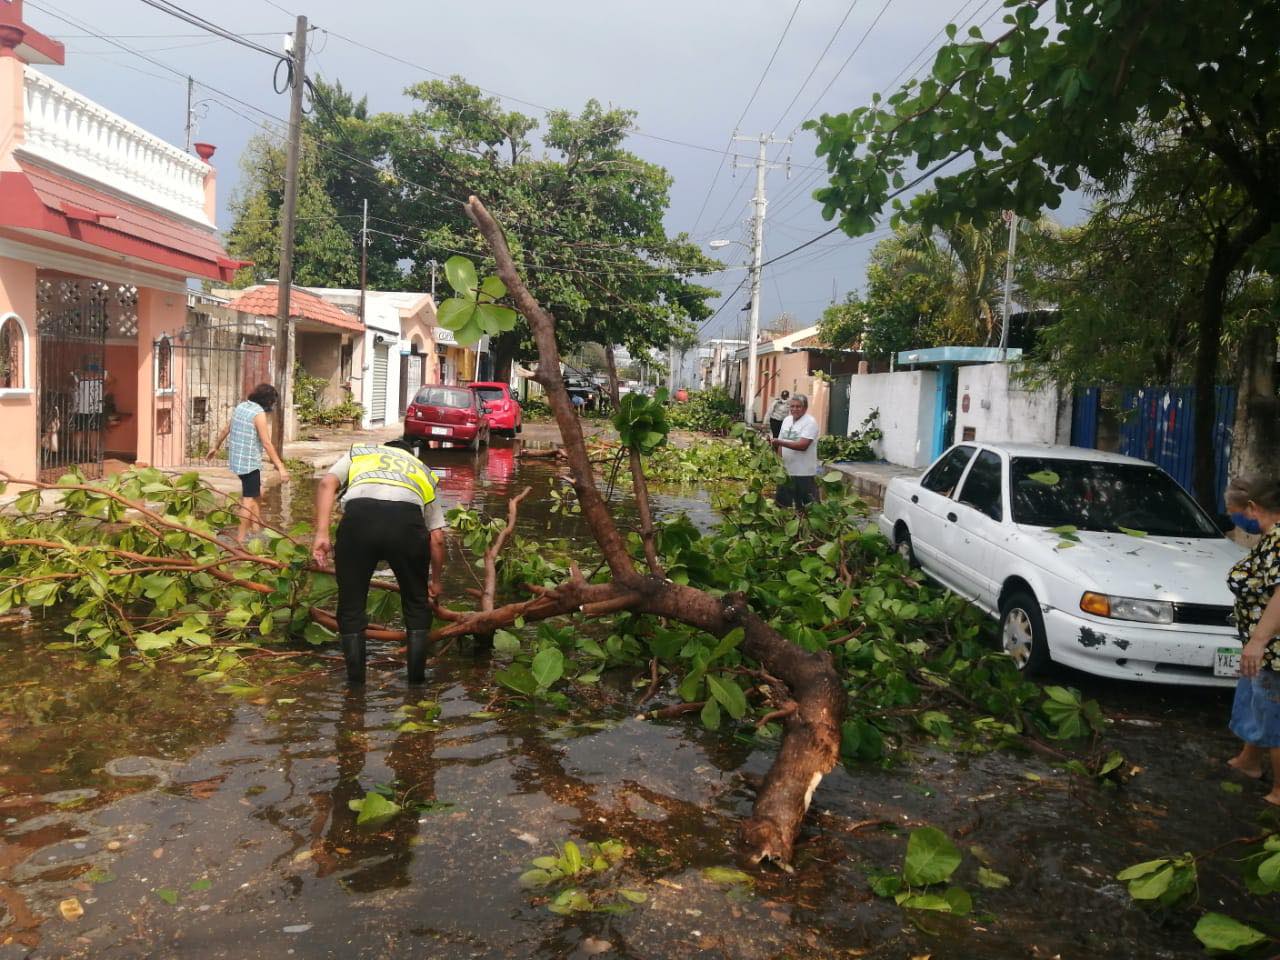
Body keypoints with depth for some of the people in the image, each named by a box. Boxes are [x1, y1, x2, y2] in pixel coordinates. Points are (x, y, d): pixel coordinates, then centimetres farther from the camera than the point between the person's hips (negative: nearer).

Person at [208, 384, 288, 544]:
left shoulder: (241, 406, 8)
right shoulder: (259, 413, -17)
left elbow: (226, 430, 18)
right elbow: (267, 443, -20)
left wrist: (216, 447, 32)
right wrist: (280, 466, -20)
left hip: (236, 459, 9)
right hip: (249, 461, -9)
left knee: (257, 491, 22)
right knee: (249, 499, -1)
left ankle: (256, 526, 29)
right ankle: (241, 537, 1)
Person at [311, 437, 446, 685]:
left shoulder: (359, 451, 37)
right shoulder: (423, 470, 37)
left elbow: (327, 483, 14)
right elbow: (437, 537, 29)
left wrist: (321, 533, 8)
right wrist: (435, 579, 42)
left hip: (359, 517, -1)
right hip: (407, 520, 1)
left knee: (351, 608, 17)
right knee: (417, 607, 22)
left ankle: (356, 685, 21)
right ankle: (417, 682, 25)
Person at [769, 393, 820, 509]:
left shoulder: (810, 422, -12)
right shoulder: (787, 420, 11)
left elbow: (803, 445, -24)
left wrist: (780, 442, -28)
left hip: (804, 473, -7)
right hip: (786, 470, 7)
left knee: (805, 507, -1)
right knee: (782, 504, 16)